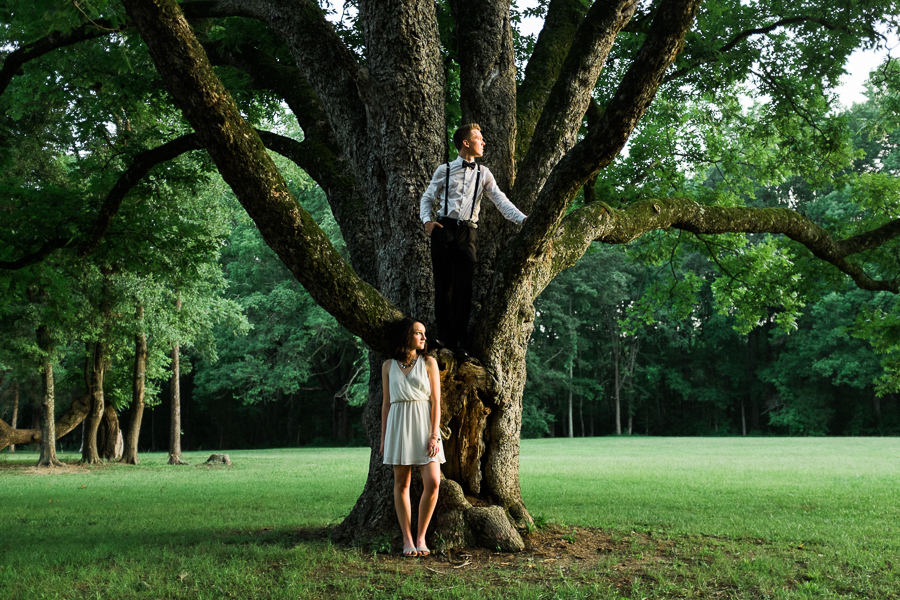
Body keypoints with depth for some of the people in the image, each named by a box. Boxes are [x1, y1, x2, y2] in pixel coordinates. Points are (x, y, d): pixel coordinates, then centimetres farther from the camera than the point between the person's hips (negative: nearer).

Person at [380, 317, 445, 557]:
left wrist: (434, 435, -9)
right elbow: (386, 402, 12)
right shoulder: (389, 366, 9)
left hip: (424, 424, -1)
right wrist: (383, 437, 10)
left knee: (432, 481, -11)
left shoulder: (429, 363, 5)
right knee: (401, 482, 1)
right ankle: (407, 539, 8)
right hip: (398, 424, 1)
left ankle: (421, 537, 3)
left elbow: (436, 401, 1)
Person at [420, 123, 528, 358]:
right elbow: (427, 198, 13)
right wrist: (427, 220, -6)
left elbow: (500, 200, 8)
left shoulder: (483, 174, 14)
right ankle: (445, 339, 4)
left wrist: (523, 219, -4)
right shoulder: (444, 170, 9)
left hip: (466, 233, 1)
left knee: (464, 286, -8)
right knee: (443, 285, -1)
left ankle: (460, 342, -6)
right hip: (443, 230, -1)